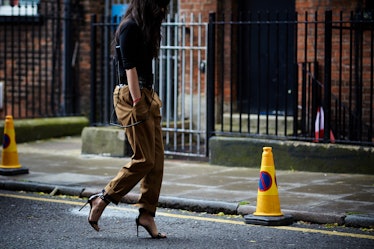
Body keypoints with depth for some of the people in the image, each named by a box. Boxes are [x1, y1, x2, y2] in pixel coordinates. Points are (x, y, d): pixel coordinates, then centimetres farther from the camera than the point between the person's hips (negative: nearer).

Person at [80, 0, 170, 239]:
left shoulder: (146, 28, 18)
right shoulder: (130, 28, -11)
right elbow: (130, 67, -17)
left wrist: (148, 100, 17)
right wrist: (137, 103, -21)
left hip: (146, 96, 10)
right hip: (133, 96, -10)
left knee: (157, 159, 4)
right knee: (144, 159, -9)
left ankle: (147, 214, 7)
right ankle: (101, 200, 0)